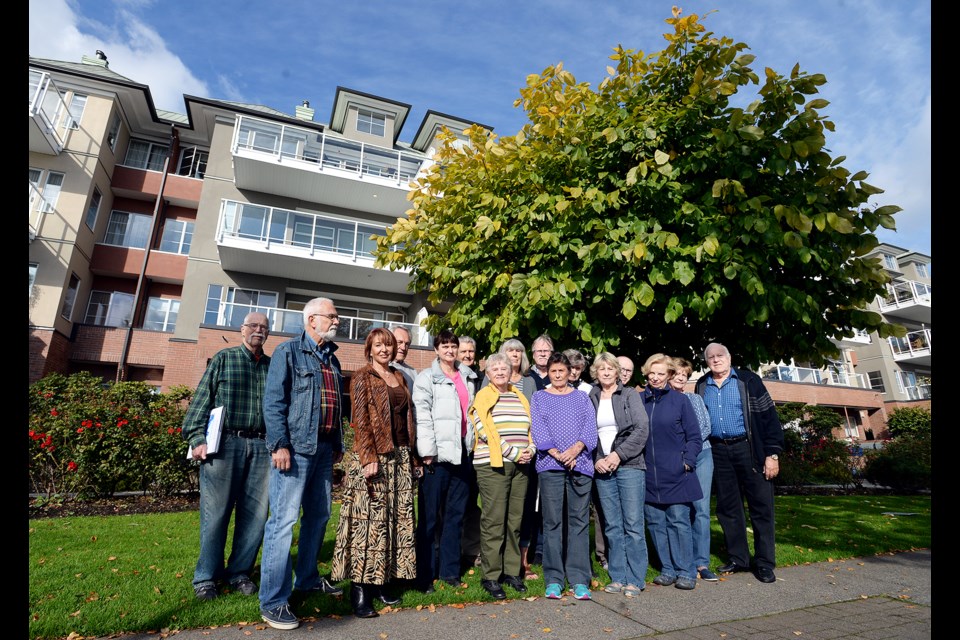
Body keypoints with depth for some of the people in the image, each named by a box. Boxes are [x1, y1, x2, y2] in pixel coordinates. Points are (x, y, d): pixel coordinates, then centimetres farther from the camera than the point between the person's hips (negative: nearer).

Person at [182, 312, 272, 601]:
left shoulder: (273, 366, 14)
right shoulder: (223, 358, 8)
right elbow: (202, 399, 2)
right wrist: (197, 438, -8)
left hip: (261, 446, 3)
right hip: (225, 443, -2)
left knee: (255, 514, 5)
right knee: (215, 512, 2)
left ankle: (239, 573, 20)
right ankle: (206, 577, 16)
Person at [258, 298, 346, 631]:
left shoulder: (332, 359, 17)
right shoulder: (288, 351, -4)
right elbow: (273, 400, -11)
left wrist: (338, 445, 17)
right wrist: (279, 444, -17)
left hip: (324, 449, 8)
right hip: (295, 447, -7)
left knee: (319, 515, 16)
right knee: (284, 519, -6)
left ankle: (307, 578, 32)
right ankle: (273, 601, 4)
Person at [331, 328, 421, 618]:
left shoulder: (399, 377, 15)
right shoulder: (362, 377, -2)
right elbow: (360, 420, -10)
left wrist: (412, 457, 14)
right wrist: (369, 458, -19)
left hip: (400, 457, 7)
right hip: (374, 456, -6)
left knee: (396, 519, 9)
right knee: (368, 519, -5)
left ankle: (379, 583, 20)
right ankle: (359, 591, 5)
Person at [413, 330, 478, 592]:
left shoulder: (468, 377, 15)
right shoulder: (426, 378, -3)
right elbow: (422, 416, -10)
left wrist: (472, 442, 14)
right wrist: (427, 452, -15)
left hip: (462, 452, 6)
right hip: (438, 453, -6)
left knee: (456, 514, 13)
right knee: (430, 516, 1)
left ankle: (450, 570, 25)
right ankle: (425, 575, 13)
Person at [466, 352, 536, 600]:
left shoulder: (520, 398, 15)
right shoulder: (483, 397, -1)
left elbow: (530, 429, 18)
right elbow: (486, 431, -11)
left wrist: (530, 451, -1)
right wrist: (514, 453, -13)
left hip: (520, 466, 5)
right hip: (493, 465, -5)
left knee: (515, 520, 9)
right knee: (494, 521, -2)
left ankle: (512, 571, 21)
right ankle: (490, 576, 9)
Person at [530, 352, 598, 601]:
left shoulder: (581, 397, 15)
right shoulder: (539, 397, 11)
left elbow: (590, 427, 3)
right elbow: (537, 429, -1)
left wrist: (576, 448, -15)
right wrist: (556, 454, -14)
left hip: (580, 464, 1)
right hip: (549, 465, -1)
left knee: (579, 521, 3)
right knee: (552, 522, 2)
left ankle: (579, 579, 11)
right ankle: (553, 579, 10)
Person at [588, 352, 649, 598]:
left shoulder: (630, 394, 2)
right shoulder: (590, 399, 10)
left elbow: (642, 429, -6)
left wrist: (619, 454, -12)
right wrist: (596, 460, -5)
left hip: (629, 466, -3)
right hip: (602, 469, 3)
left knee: (633, 524, 0)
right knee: (612, 526, 8)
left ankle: (635, 580, 11)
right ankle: (618, 578, 18)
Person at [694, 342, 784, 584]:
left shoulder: (747, 380, -2)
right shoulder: (702, 386, 9)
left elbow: (768, 415, -5)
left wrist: (772, 454, -10)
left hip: (749, 449, -3)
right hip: (718, 453, 4)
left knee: (761, 506, 2)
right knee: (727, 507, 10)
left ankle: (765, 563, 15)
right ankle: (738, 559, 23)